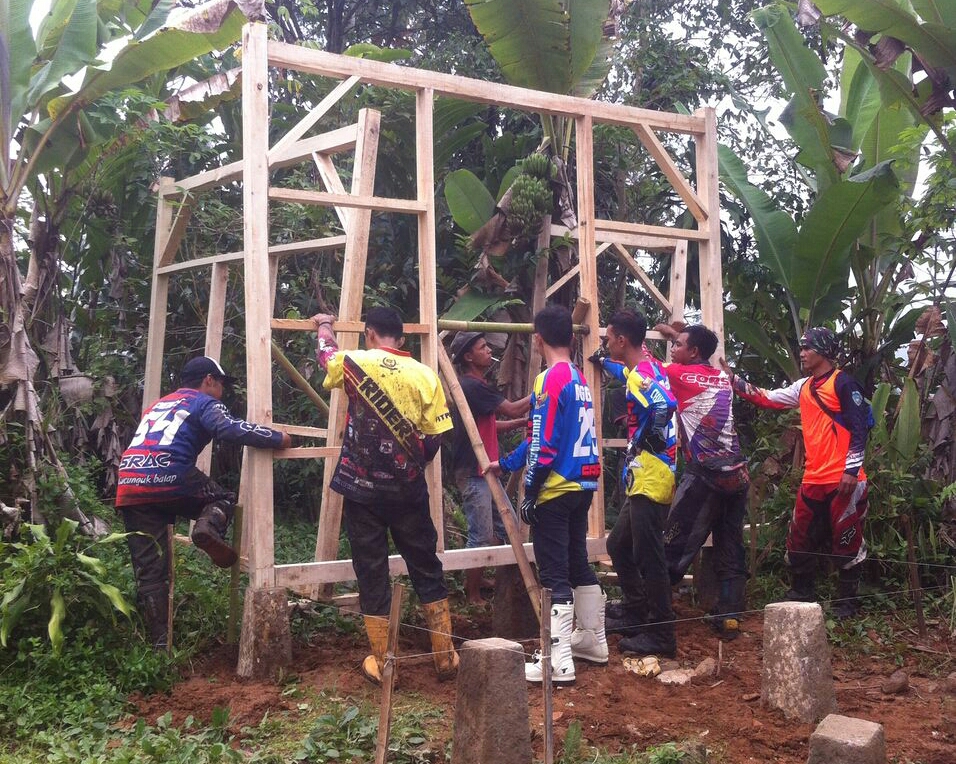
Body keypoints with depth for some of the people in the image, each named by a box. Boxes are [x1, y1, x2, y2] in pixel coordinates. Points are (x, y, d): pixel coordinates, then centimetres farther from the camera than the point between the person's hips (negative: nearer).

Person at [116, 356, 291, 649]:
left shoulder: (157, 405, 34)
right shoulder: (204, 403, 11)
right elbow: (234, 429, -8)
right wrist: (278, 438, 3)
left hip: (129, 487, 6)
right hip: (169, 477, -6)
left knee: (149, 572, 9)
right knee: (224, 499, 22)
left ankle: (158, 644, 5)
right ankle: (210, 526, -10)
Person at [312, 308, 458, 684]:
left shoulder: (356, 364, -5)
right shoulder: (425, 375, -2)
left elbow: (326, 351, 18)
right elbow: (435, 438, -2)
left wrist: (324, 324, 40)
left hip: (362, 488, -1)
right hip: (408, 490, 1)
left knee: (372, 573, 7)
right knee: (427, 570, 13)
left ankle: (382, 663, 12)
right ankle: (445, 656, 18)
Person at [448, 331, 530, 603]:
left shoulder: (478, 386, 16)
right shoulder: (473, 386, -16)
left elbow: (492, 425, 20)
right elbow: (512, 409, -15)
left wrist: (526, 421, 11)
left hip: (486, 471, 10)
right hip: (473, 472, -10)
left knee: (506, 528, 15)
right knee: (481, 537, -6)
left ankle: (477, 579, 25)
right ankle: (472, 595, 4)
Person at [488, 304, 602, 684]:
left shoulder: (550, 380, -15)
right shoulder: (580, 379, 12)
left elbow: (545, 444, -18)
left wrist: (529, 493, -11)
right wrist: (505, 463, 27)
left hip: (555, 492, -9)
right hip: (583, 485, 9)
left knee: (555, 577, -6)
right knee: (579, 565, 19)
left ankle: (559, 663, -4)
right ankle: (595, 643, 30)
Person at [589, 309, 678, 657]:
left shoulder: (640, 376, -16)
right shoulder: (640, 370, 14)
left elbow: (663, 404, -38)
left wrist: (644, 442, -24)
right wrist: (603, 362, 54)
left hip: (651, 482, -11)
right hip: (643, 482, 11)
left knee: (648, 558, -5)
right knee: (618, 545, 20)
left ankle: (661, 635, 2)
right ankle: (635, 615, 28)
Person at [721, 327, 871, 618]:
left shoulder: (843, 383, -9)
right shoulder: (803, 387, 15)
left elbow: (859, 426, -13)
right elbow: (766, 398, 17)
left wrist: (852, 470, -18)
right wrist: (732, 379, 11)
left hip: (844, 479, -8)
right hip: (813, 480, 8)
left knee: (846, 541, 1)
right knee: (799, 539, 12)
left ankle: (847, 602, 12)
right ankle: (801, 595, 24)